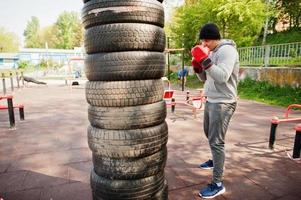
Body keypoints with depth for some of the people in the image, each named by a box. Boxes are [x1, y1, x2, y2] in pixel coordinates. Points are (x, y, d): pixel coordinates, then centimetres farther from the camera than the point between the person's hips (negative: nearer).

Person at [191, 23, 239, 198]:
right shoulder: (211, 53, 13)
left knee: (216, 141, -8)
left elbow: (222, 77, -27)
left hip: (223, 103, -9)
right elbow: (205, 78, 14)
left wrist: (205, 60, -31)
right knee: (209, 134, 23)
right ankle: (216, 161, 46)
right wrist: (197, 66, -3)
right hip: (211, 101, 9)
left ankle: (218, 184, 2)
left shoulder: (227, 50, -14)